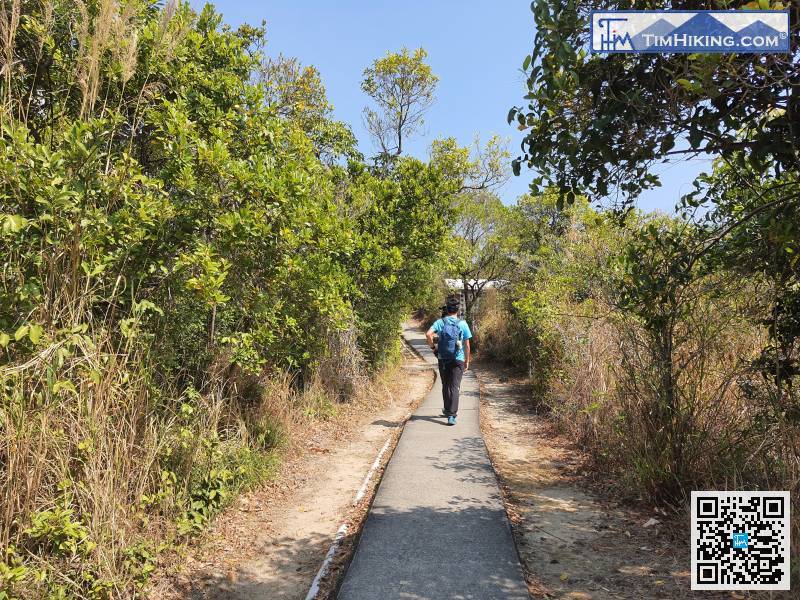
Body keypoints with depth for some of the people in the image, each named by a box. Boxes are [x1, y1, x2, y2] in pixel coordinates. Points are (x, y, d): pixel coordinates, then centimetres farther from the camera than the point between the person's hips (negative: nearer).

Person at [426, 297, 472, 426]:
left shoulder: (440, 322, -1)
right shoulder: (462, 324, -2)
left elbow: (428, 334, -18)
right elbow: (466, 345, 1)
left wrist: (432, 346, -2)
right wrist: (467, 361, 10)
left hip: (443, 359, 2)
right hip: (458, 360, -1)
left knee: (445, 386, 17)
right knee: (455, 387, -2)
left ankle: (448, 411, 32)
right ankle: (452, 415, -13)